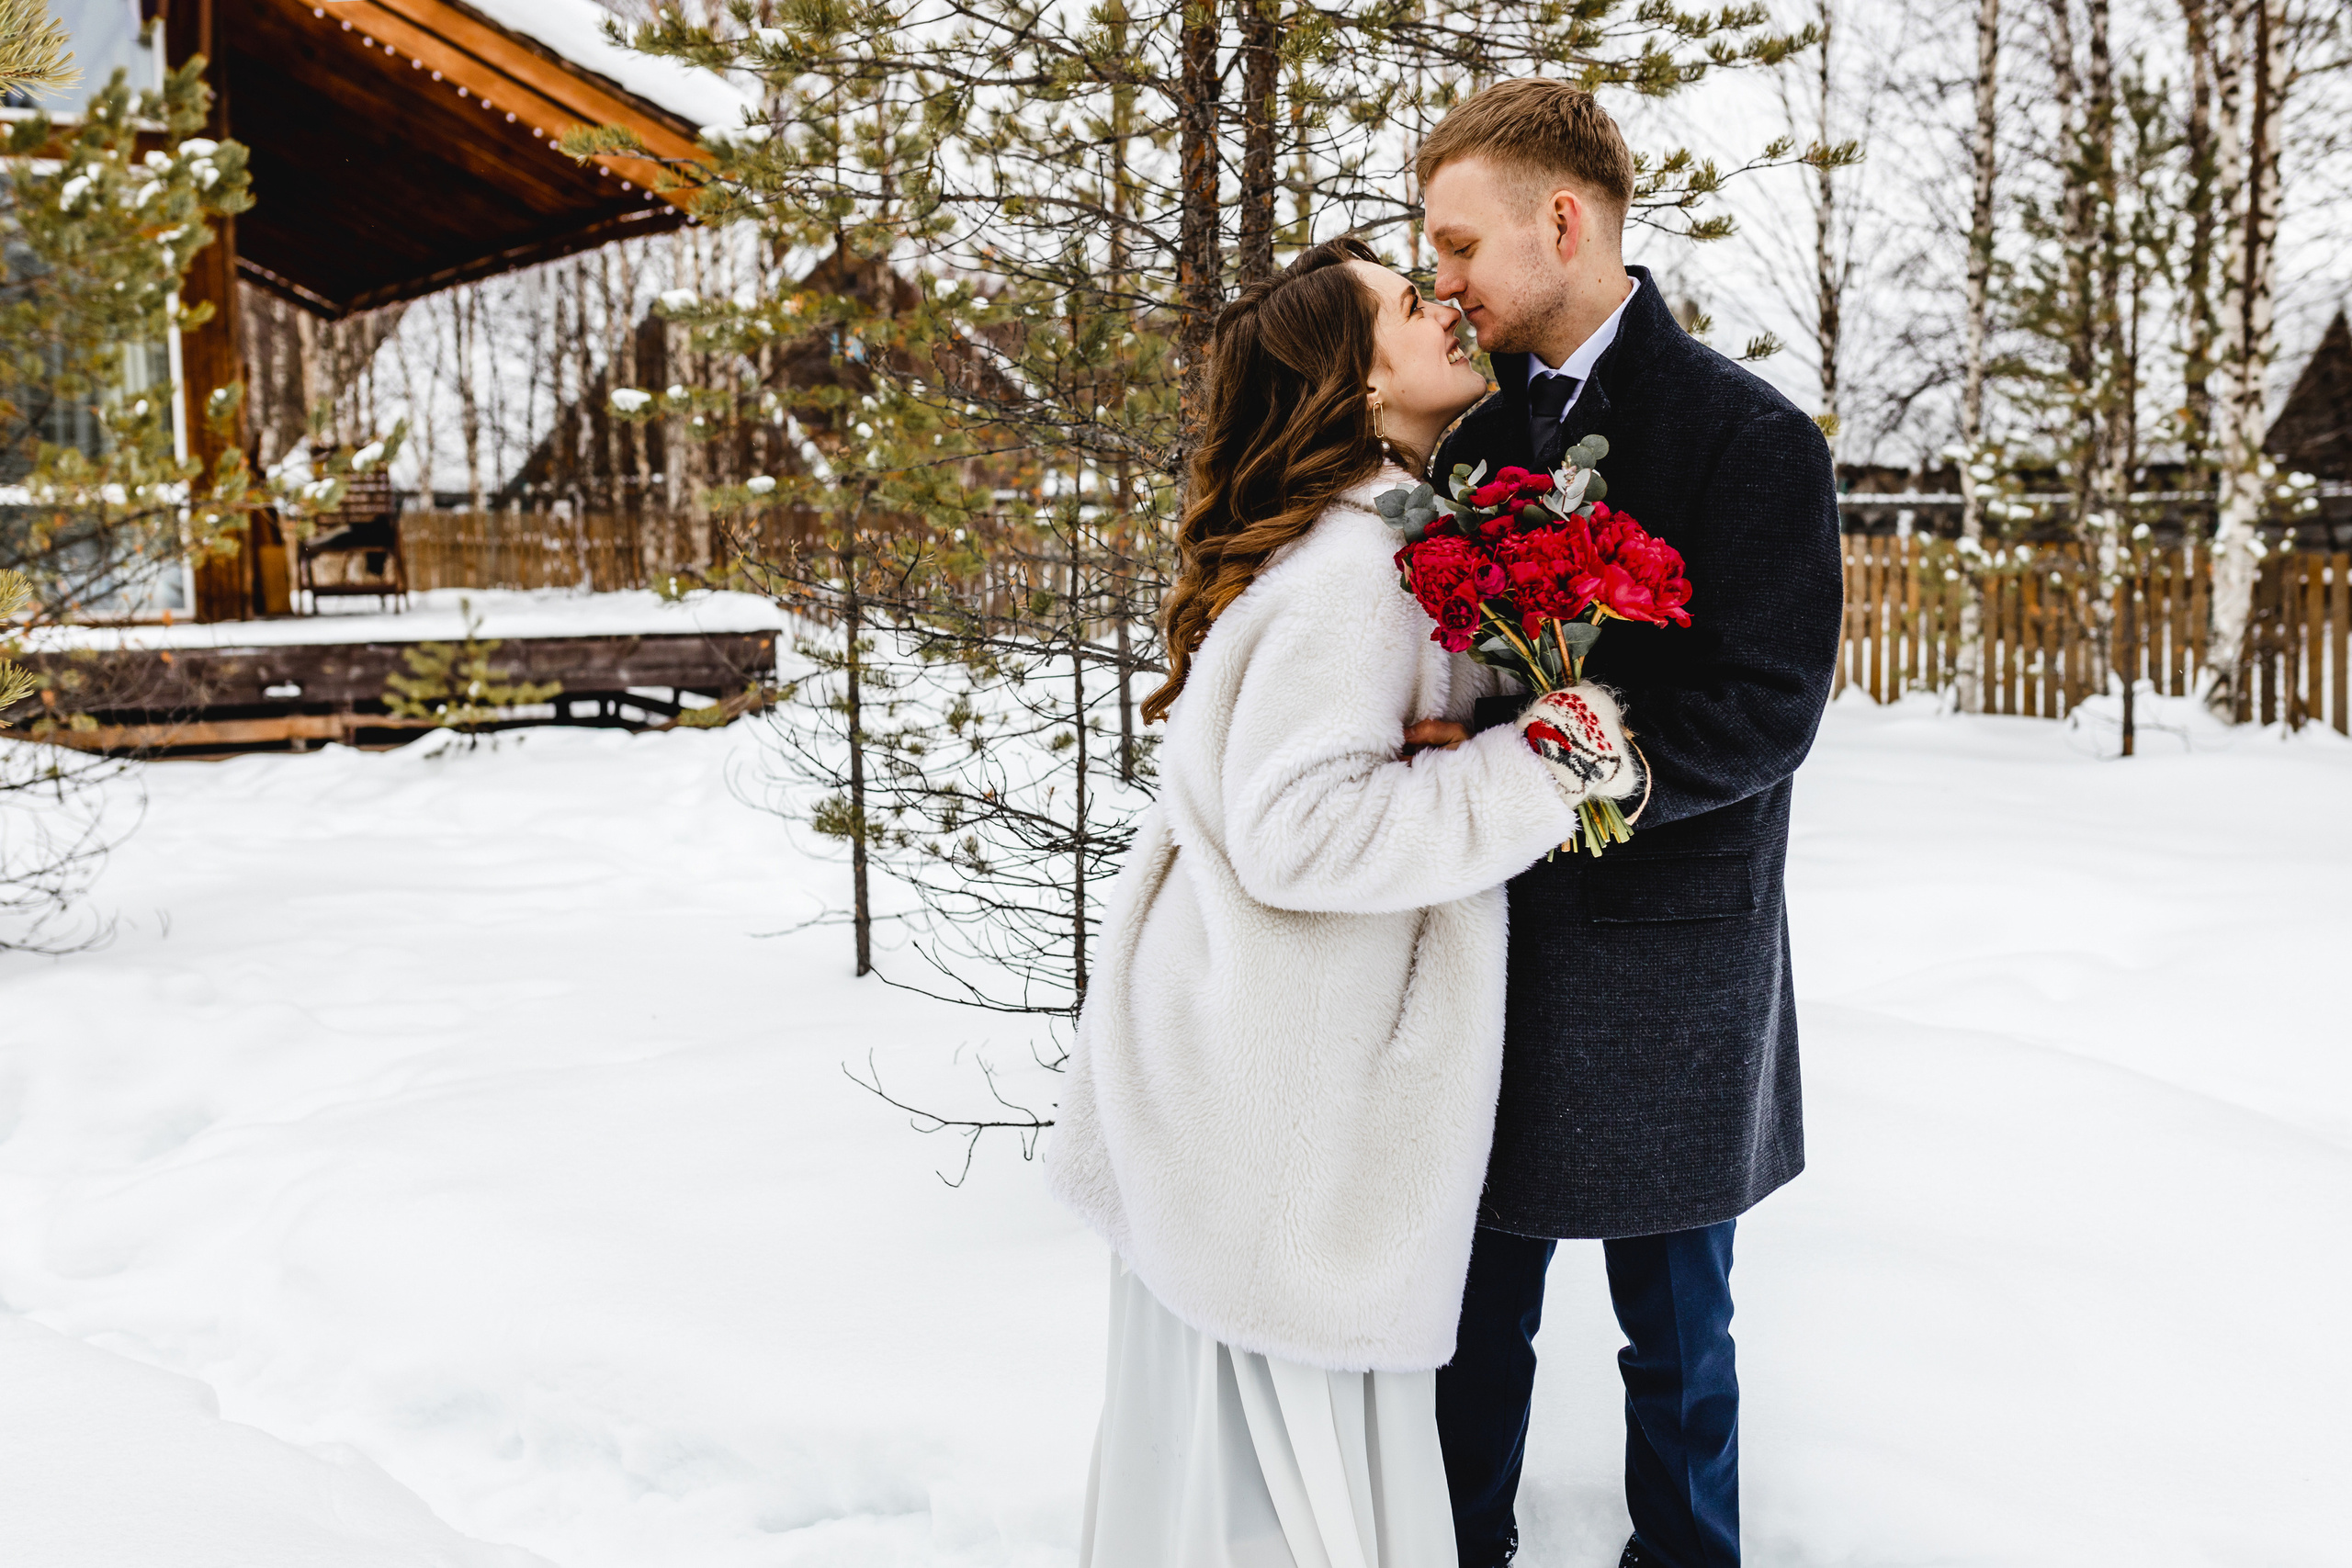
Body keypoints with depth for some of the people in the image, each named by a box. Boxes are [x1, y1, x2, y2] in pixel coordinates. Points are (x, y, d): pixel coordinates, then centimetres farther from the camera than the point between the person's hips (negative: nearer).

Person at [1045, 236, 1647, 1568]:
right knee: (1310, 1428, 3)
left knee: (1230, 1431, 21)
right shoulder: (1354, 565, -20)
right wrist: (1546, 769, -23)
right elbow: (1300, 828, -27)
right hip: (1279, 1101, -10)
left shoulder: (1385, 537, 14)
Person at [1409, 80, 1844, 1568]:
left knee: (1675, 1327, 13)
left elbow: (1759, 715, -18)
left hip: (1662, 971, -5)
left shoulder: (1749, 434, -11)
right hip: (1496, 941, 5)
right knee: (1478, 1299, 16)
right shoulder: (1484, 437, 8)